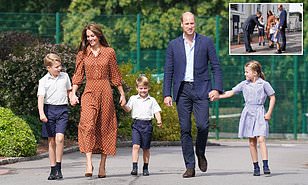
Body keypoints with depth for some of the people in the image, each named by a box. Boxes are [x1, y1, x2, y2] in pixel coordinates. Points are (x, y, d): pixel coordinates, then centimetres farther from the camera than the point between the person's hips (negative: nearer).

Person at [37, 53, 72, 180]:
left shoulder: (65, 76, 8)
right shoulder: (43, 81, -2)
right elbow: (40, 97, -11)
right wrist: (41, 113, -23)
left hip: (62, 109, 1)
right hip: (49, 109, 0)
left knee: (59, 138, -16)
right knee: (51, 141, 5)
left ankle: (58, 167, -9)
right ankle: (53, 169, 13)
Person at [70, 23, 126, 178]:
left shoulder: (109, 52, 5)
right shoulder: (82, 53, 8)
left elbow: (115, 75, 11)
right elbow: (78, 75, 7)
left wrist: (122, 94, 11)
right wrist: (73, 93, -4)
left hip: (105, 92, 0)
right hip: (89, 91, 0)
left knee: (105, 127, 2)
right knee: (88, 124, -19)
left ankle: (102, 166, 9)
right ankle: (89, 163, -23)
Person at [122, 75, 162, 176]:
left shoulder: (152, 100, 8)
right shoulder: (133, 99, 8)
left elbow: (156, 112, 3)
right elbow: (128, 109, 0)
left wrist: (159, 121, -14)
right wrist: (123, 105, -21)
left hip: (147, 125, 1)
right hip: (136, 124, -1)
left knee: (146, 148, 7)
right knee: (136, 146, -14)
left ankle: (145, 168, 18)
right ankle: (135, 167, -15)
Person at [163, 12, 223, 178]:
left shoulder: (206, 42, 5)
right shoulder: (173, 45, 9)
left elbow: (216, 67, 5)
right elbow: (168, 71, 9)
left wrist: (217, 88, -7)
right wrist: (167, 94, 1)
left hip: (201, 89, -1)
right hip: (182, 90, 2)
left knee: (202, 125, -14)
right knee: (185, 129, -1)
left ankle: (200, 153, 15)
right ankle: (190, 167, 4)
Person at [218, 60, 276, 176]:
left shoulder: (264, 84, -2)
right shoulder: (244, 84, 7)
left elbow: (272, 97, 4)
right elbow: (231, 92, 13)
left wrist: (269, 113, -3)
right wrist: (218, 96, 4)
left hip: (260, 114, -4)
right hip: (248, 113, 4)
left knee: (261, 139, -15)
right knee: (252, 142, 3)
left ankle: (266, 166, -18)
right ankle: (256, 167, 9)